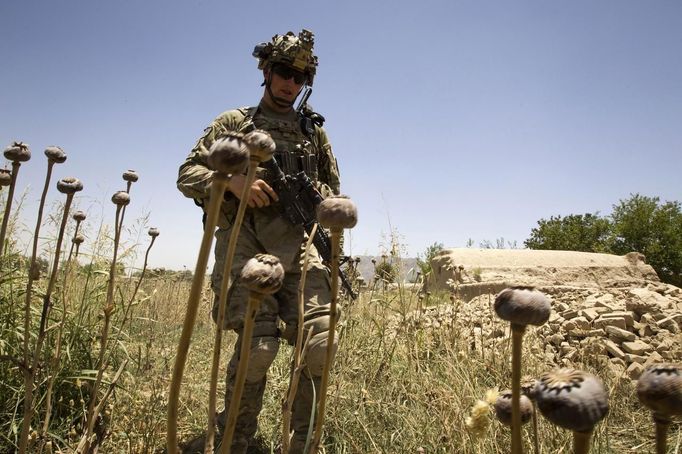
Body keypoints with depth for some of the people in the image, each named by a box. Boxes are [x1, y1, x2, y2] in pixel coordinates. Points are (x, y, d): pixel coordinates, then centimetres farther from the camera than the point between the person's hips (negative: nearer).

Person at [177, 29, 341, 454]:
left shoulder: (314, 129, 22)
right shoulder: (235, 121, 15)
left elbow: (333, 188, 27)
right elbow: (188, 173, 10)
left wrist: (314, 196, 2)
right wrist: (232, 181, -10)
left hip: (298, 243, 3)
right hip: (244, 241, -2)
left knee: (319, 343, -11)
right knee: (259, 344, -17)